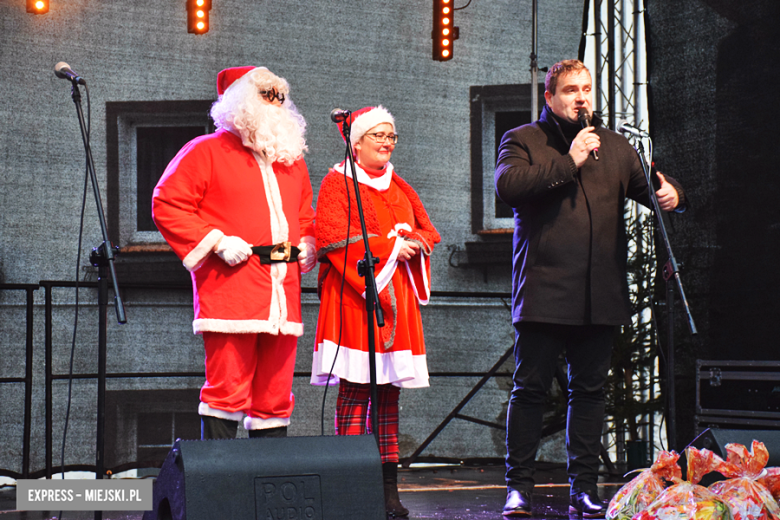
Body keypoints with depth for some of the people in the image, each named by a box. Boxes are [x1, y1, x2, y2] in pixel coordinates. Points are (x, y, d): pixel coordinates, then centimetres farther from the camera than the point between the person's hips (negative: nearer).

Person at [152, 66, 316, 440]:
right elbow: (167, 204, -3)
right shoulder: (207, 151, 2)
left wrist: (307, 243, 14)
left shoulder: (291, 160, 23)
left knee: (275, 395, 7)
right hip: (230, 294, -6)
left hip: (282, 297, 6)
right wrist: (216, 241, -11)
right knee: (227, 389, -11)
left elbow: (304, 214, 36)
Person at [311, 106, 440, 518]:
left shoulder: (400, 189, 22)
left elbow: (428, 233, 17)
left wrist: (411, 243, -6)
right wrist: (391, 247, -10)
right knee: (355, 392, -11)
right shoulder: (338, 184, 2)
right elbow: (334, 237, -11)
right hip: (354, 298, -6)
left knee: (389, 394, 4)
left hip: (397, 300, 6)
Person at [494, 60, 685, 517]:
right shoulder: (522, 141, 5)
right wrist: (569, 163, -13)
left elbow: (648, 185, 18)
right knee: (530, 389, -1)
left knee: (590, 390, 8)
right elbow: (507, 184, -13)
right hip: (543, 294, -4)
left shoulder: (615, 146, 18)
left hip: (601, 299, 4)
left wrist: (671, 193, -6)